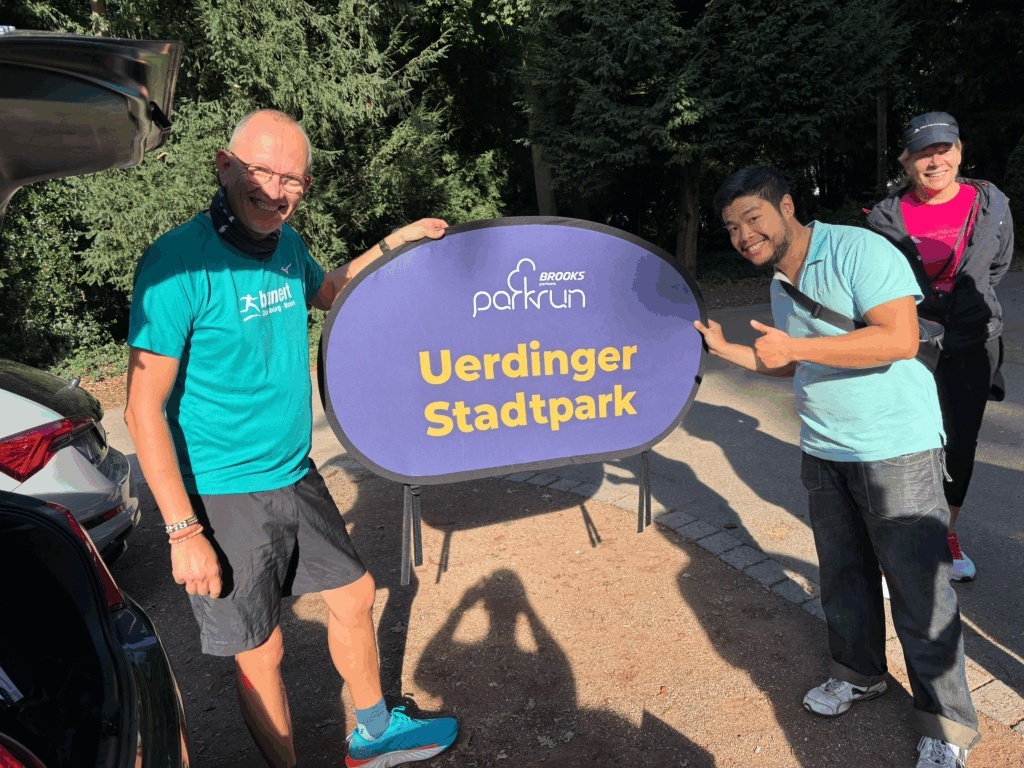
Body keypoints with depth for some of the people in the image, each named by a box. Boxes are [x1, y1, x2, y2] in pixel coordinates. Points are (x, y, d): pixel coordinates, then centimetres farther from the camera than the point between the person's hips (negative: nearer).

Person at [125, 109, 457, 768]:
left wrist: (391, 245, 13)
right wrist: (184, 531, -20)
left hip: (296, 475, 8)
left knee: (355, 596, 18)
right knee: (261, 653, 7)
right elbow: (144, 409, -19)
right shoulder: (179, 262, -20)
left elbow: (328, 292, 26)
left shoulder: (286, 245, 2)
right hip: (223, 495, -7)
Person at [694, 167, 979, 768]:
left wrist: (796, 345, -28)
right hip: (824, 451, 8)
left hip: (896, 450, -8)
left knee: (919, 587, 1)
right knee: (845, 575, 18)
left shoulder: (858, 250, -15)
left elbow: (901, 339, -26)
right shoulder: (781, 284, 11)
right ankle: (860, 674, 39)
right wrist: (725, 348, 15)